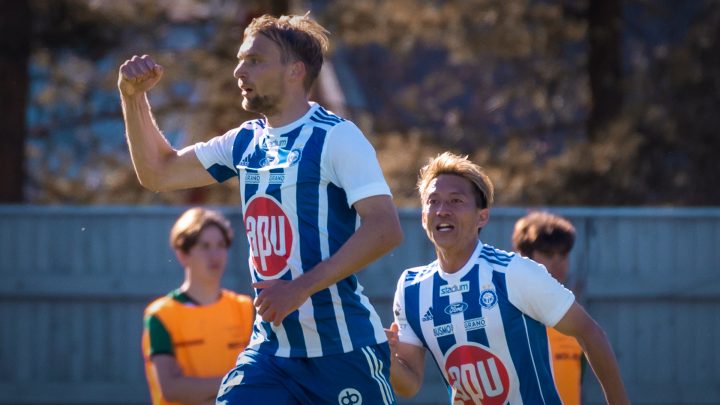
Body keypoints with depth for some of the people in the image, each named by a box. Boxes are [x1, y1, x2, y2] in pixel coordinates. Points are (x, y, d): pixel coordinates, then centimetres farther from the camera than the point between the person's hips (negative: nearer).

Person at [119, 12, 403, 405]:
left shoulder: (336, 137, -10)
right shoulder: (245, 142, 12)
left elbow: (385, 229, -21)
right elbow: (158, 172, 24)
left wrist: (301, 288, -26)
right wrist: (133, 96, 10)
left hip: (344, 352, -6)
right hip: (271, 349, 6)